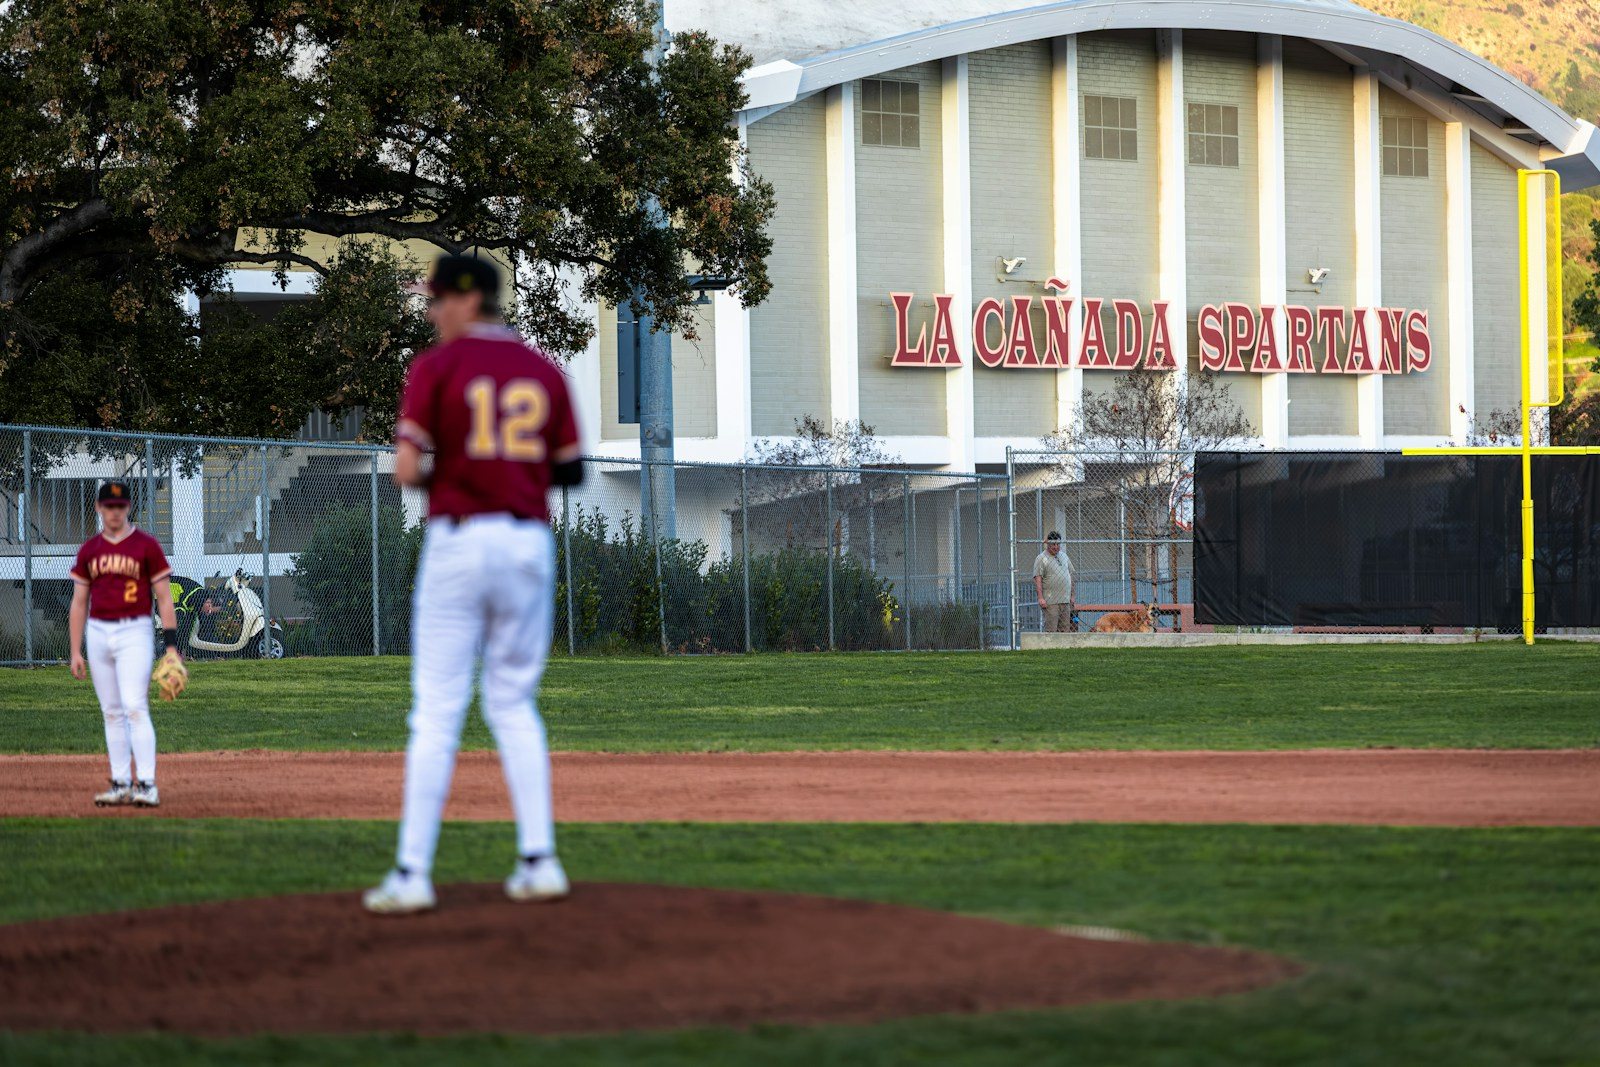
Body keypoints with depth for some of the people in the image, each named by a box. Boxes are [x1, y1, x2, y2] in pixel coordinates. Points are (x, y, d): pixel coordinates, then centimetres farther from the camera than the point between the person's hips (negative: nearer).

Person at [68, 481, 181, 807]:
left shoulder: (147, 546, -2)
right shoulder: (89, 550, 10)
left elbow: (164, 598, -2)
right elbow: (79, 603, 13)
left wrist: (172, 646, -9)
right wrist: (75, 651, 7)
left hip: (134, 633, -5)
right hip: (98, 634, 5)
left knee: (135, 708, -14)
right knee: (112, 713, 7)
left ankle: (147, 785, -15)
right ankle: (121, 784, 11)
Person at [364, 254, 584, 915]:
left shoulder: (436, 366, -4)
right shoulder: (544, 371, 9)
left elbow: (407, 469, -12)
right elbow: (571, 470, 8)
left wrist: (430, 477, 10)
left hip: (458, 539, -4)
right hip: (530, 541, 4)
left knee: (437, 713, -2)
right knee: (514, 705, 14)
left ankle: (413, 873, -4)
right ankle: (538, 863, 6)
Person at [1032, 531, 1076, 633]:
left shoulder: (1064, 556, 17)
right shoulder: (1041, 559, -4)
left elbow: (1070, 574, 23)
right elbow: (1038, 579, -10)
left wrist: (1072, 595, 19)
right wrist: (1040, 598, -19)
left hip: (1065, 601, 7)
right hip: (1050, 601, -7)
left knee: (1065, 628, 6)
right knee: (1051, 629, -9)